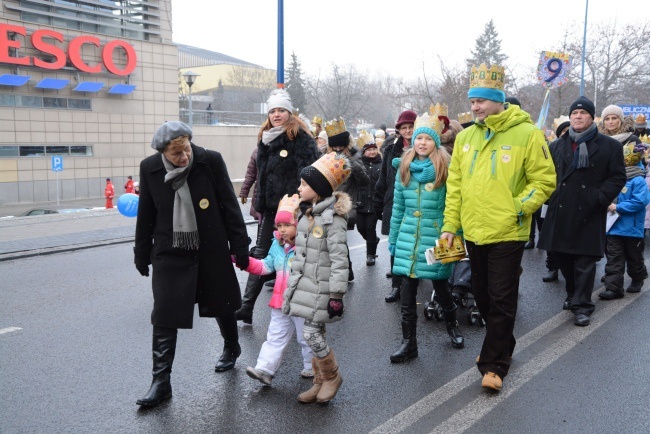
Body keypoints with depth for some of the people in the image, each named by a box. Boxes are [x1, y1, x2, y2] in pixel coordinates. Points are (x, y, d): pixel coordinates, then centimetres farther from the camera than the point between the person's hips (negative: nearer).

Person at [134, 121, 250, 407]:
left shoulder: (211, 161, -13)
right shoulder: (149, 168, -7)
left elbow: (229, 206, -7)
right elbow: (146, 214, 4)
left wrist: (240, 246, -5)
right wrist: (142, 254, 9)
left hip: (212, 250, -1)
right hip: (169, 253, 1)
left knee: (222, 304, 17)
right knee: (164, 317, -1)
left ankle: (231, 348, 44)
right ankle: (161, 382, 10)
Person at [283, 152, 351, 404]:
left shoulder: (333, 218, -16)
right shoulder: (307, 214, 11)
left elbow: (339, 260, -19)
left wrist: (337, 295, -21)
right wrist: (294, 281, 22)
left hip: (321, 288, -8)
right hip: (305, 285, 8)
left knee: (311, 334, -6)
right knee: (314, 334, 13)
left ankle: (332, 376, 18)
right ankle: (320, 382, 27)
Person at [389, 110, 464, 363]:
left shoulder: (445, 168, -5)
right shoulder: (404, 168, 8)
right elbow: (397, 207, 11)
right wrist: (393, 239, 12)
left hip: (436, 238, -3)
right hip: (409, 238, 3)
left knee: (440, 286, 11)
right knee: (407, 291, 4)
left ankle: (452, 324, 40)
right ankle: (408, 343, 15)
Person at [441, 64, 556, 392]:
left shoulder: (527, 133, -9)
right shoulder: (466, 137, 6)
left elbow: (544, 180, -6)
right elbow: (455, 185, 9)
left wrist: (517, 207, -16)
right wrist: (450, 224, 7)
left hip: (507, 233, -5)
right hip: (473, 231, 6)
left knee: (501, 300, 3)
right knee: (482, 295, 17)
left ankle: (494, 364, 15)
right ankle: (502, 344, 38)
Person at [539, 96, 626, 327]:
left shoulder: (609, 145, 2)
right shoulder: (557, 145, 12)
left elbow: (618, 177, 0)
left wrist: (599, 198, -11)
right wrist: (552, 195, 3)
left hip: (589, 214, -3)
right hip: (561, 212, 4)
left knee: (585, 261, -2)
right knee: (564, 258, 11)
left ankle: (582, 305, 6)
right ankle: (573, 295, 31)